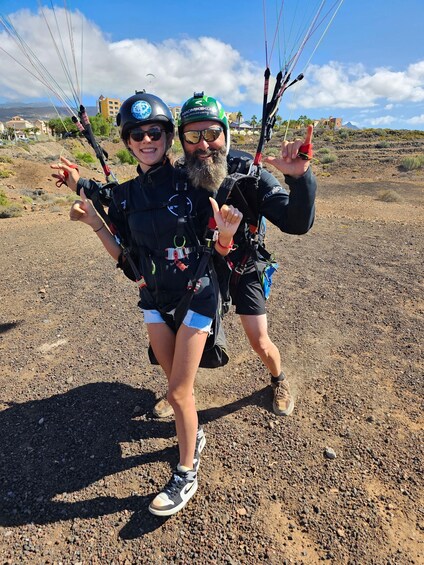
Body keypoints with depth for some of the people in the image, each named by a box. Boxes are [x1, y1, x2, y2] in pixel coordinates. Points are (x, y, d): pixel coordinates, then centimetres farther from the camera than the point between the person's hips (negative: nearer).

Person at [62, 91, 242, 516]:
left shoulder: (190, 183, -12)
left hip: (196, 297, -4)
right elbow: (127, 260, 1)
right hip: (154, 301, 4)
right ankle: (193, 435, 46)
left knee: (178, 391, 0)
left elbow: (218, 250, -9)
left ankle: (186, 475, 24)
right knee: (178, 385, 16)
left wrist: (226, 231, -31)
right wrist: (94, 222, -9)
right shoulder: (123, 195, -1)